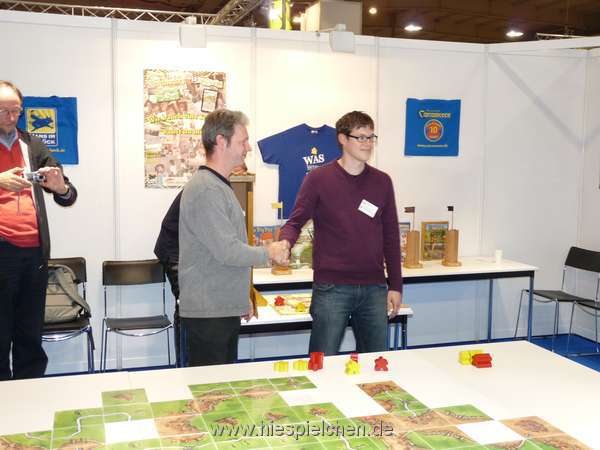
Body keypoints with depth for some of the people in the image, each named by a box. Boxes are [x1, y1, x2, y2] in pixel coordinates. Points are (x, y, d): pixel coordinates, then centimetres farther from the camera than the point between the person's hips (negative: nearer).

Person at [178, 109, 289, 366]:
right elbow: (228, 251, -23)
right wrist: (269, 253, -7)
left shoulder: (219, 186, 16)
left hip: (225, 309, 10)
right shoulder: (205, 189, -18)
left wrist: (242, 298, 23)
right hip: (207, 313, -10)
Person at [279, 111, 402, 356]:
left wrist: (396, 286, 10)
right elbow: (296, 221, 0)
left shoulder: (382, 181, 9)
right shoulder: (319, 178, -2)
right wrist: (285, 242, -23)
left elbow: (390, 236, 12)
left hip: (374, 288, 4)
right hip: (331, 288, -3)